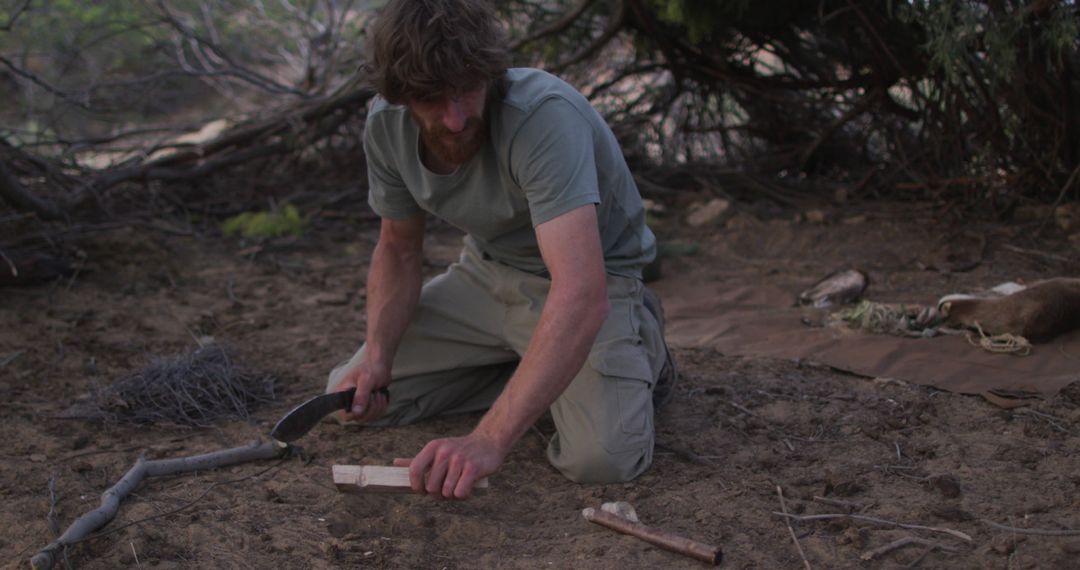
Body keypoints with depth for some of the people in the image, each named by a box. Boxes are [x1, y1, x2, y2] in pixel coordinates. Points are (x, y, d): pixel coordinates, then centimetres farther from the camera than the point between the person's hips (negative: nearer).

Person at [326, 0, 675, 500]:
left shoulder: (545, 116, -36)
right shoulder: (386, 123, -15)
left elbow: (581, 295, -47)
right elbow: (398, 249, 2)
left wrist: (490, 439, -53)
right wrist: (377, 357, -16)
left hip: (585, 279, -5)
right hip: (487, 273, 6)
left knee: (602, 457, -29)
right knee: (353, 398, -2)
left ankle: (639, 346, 5)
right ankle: (535, 371, 13)